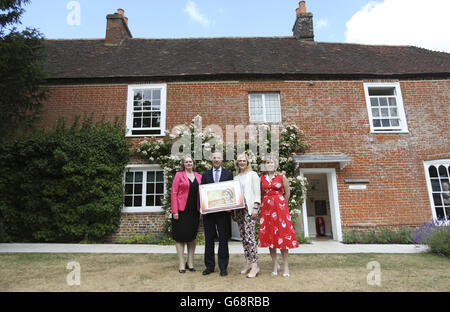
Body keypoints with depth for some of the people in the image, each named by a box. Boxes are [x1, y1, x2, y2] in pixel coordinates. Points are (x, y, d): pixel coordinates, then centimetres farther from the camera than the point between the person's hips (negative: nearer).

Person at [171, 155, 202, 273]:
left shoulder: (199, 176, 11)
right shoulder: (179, 175, 1)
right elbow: (174, 193, -5)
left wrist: (201, 210, 3)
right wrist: (175, 210, -12)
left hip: (194, 211, 4)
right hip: (181, 210, -3)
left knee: (192, 236, 10)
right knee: (180, 236, 3)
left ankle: (190, 262, 23)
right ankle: (181, 264, 11)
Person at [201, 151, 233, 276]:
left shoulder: (228, 174, 8)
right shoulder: (205, 174, 11)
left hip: (223, 211, -1)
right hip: (208, 211, 2)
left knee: (223, 239, 4)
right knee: (209, 239, 9)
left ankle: (223, 267, 14)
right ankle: (209, 266, 20)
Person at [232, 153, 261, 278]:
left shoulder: (253, 174, 3)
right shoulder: (236, 177, 19)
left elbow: (257, 192, -3)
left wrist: (255, 208, -12)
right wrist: (232, 208, 10)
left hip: (249, 208, -6)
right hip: (238, 209, 6)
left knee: (249, 236, -13)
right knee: (243, 237, 7)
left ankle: (255, 265, -8)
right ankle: (248, 263, 15)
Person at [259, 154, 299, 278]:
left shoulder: (282, 177, 2)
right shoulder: (262, 178, 8)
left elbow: (287, 193, 8)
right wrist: (266, 204, 12)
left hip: (280, 207, -2)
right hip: (266, 209, 2)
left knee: (282, 235, -3)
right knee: (269, 236, 3)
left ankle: (285, 266, 6)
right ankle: (275, 265, 14)